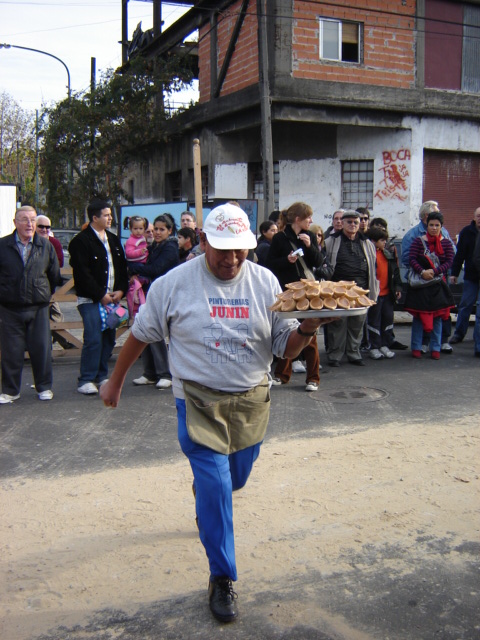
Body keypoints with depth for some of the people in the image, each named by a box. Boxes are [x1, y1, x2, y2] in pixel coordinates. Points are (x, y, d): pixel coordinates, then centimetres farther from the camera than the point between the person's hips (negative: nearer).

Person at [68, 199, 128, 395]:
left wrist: (121, 290, 1)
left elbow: (122, 268, 16)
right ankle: (86, 380, -2)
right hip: (90, 299, -7)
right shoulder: (81, 241, -7)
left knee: (109, 339, 7)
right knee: (93, 339, -11)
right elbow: (82, 273, -12)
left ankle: (101, 376, 19)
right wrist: (101, 295, -12)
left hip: (111, 298, 7)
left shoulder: (113, 240, 16)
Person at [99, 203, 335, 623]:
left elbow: (286, 349, -2)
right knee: (214, 485, -9)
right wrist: (115, 381, 10)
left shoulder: (265, 282, -3)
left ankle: (206, 501, 55)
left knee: (234, 479, 18)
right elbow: (141, 334, 3)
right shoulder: (175, 283, -9)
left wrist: (307, 329, -23)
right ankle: (222, 578, 8)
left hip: (251, 400, 3)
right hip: (199, 400, -3)